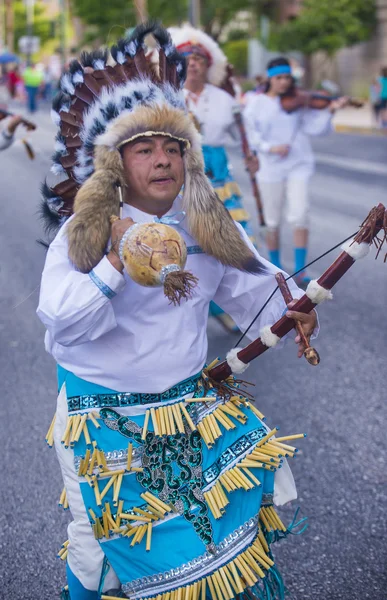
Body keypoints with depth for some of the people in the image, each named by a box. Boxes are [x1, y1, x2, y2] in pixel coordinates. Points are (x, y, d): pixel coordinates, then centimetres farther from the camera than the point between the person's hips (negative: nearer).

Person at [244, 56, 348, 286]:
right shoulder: (257, 104, 1)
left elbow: (314, 127, -4)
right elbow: (251, 134, -5)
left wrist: (330, 111, -19)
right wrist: (270, 147, -19)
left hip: (299, 165, 0)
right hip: (271, 168, 0)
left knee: (300, 216, -14)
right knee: (273, 222, 8)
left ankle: (300, 270, -8)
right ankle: (276, 266, 25)